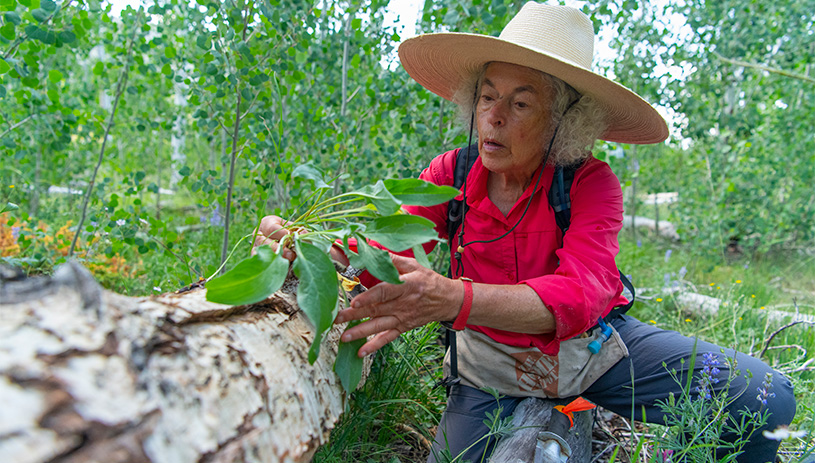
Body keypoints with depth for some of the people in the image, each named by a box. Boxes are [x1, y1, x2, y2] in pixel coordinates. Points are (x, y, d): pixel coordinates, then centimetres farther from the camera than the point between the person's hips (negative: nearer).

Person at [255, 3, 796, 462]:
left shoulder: (591, 183, -17)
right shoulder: (451, 175, -8)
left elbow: (579, 295, -33)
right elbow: (387, 255, -11)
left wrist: (451, 298, -50)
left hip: (595, 344, -1)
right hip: (492, 366, 2)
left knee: (764, 399, -15)